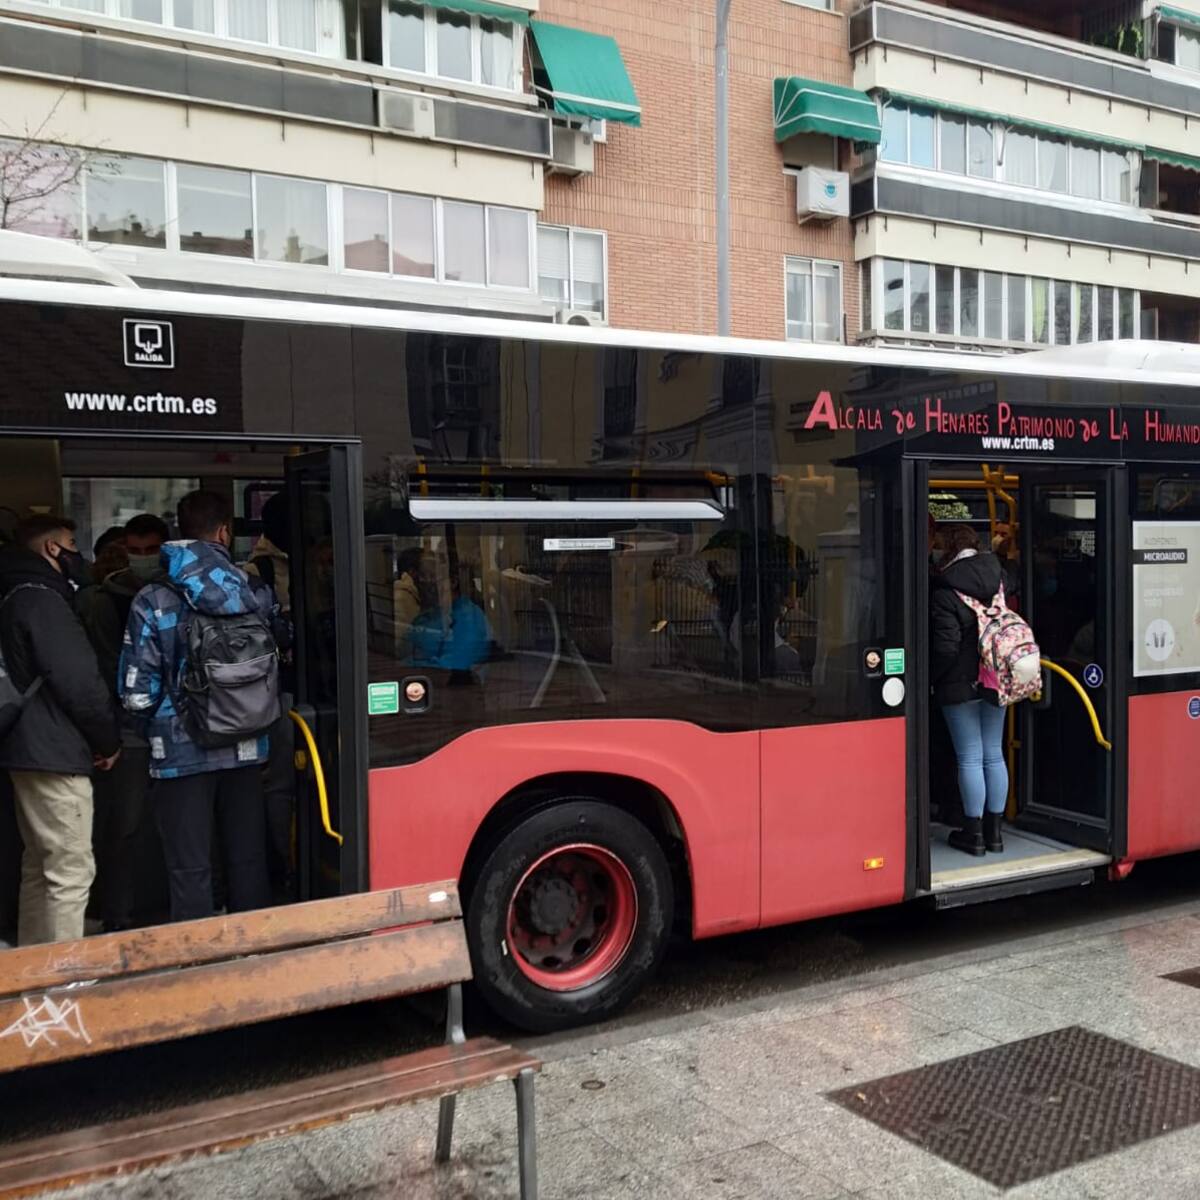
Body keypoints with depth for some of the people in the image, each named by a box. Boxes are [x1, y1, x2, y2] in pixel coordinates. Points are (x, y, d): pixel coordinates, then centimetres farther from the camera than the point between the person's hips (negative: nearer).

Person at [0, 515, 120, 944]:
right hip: (55, 753, -10)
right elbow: (79, 681, -20)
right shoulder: (42, 600, -14)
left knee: (40, 866, 17)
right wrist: (109, 739, -6)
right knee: (71, 870, -6)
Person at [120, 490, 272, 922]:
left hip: (182, 753, -2)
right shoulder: (254, 595, -3)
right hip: (246, 750, 3)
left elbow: (138, 692, -9)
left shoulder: (153, 600, -9)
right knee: (247, 862, 14)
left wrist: (156, 727, 9)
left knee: (190, 871, 6)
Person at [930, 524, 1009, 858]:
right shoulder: (997, 577, 4)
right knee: (994, 755, 12)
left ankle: (974, 832, 7)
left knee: (969, 758, 1)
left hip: (960, 683, -6)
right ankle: (994, 830, 19)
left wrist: (929, 677, -6)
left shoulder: (943, 590, -16)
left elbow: (946, 646, -18)